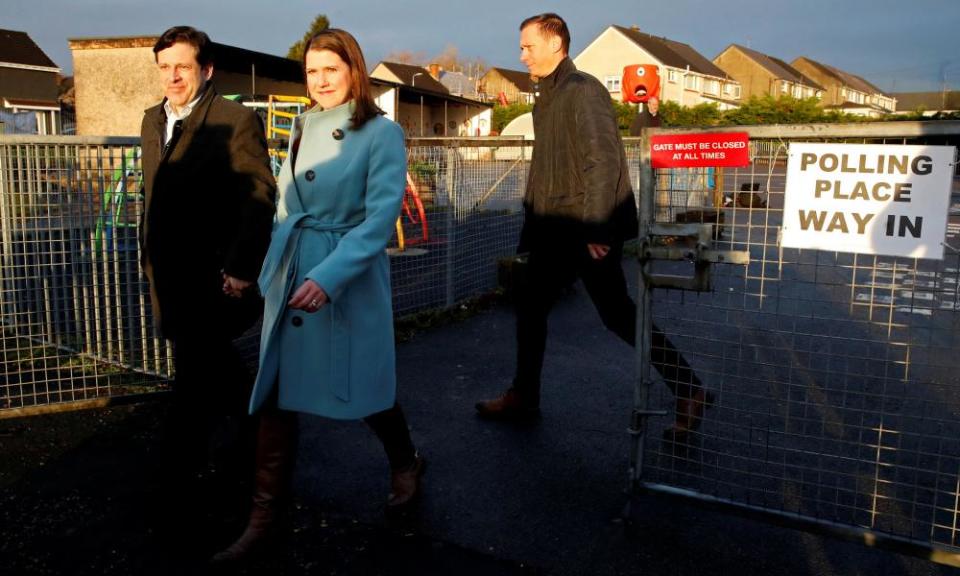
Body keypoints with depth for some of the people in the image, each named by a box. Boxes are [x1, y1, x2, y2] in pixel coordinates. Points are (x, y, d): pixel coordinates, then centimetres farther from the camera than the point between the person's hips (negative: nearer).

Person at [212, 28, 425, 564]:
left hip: (351, 278, -5)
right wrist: (275, 269, 15)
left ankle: (407, 462, 39)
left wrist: (328, 277, -26)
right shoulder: (302, 129, 10)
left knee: (362, 384, 9)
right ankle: (265, 515, 16)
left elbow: (381, 216, -17)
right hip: (290, 275, 6)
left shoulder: (382, 132, -9)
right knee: (278, 391, 5)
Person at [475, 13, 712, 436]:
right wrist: (529, 234, 21)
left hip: (590, 232, -9)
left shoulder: (583, 91, -11)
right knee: (529, 304, 10)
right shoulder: (546, 98, 18)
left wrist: (596, 229, -26)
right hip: (558, 231, 9)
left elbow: (604, 161, -22)